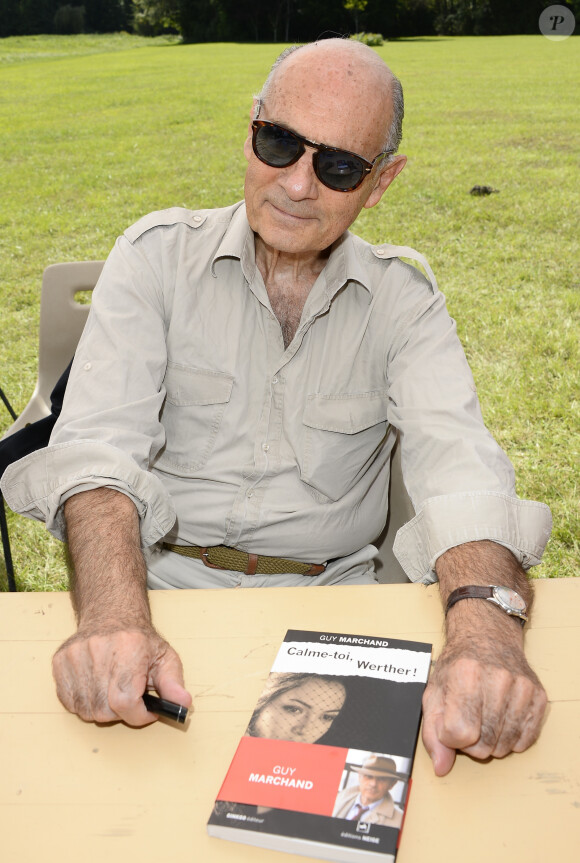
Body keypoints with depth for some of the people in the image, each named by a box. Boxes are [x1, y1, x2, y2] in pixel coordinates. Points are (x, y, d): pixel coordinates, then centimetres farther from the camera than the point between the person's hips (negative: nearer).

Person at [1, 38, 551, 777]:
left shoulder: (403, 301, 2)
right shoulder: (159, 256, -1)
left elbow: (458, 461, -15)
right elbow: (100, 443, -14)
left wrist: (486, 623, -37)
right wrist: (114, 618, -34)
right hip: (164, 585, -1)